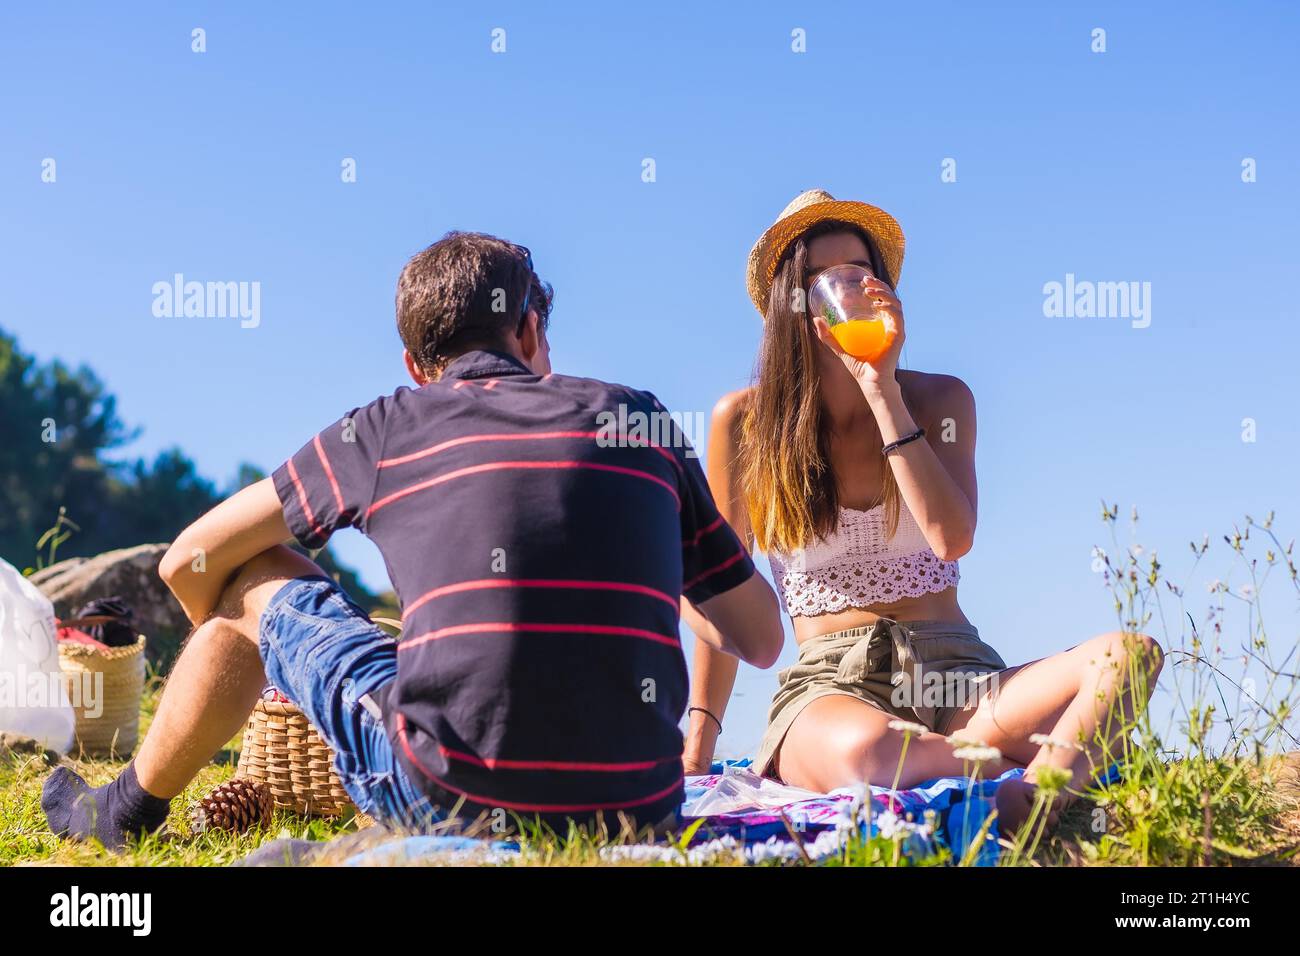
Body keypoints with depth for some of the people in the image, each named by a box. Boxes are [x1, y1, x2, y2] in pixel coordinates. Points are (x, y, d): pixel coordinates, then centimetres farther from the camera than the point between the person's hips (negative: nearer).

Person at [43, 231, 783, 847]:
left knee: (253, 581, 21)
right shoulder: (640, 419, 12)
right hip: (640, 813, 3)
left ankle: (126, 816, 38)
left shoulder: (384, 430, 8)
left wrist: (241, 656, 39)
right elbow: (764, 640, 14)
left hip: (450, 797, -2)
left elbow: (188, 562, 18)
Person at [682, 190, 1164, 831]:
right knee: (861, 752, -43)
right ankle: (1053, 767, -23)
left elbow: (952, 537, -10)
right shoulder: (744, 422, 3)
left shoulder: (939, 399, 7)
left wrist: (883, 392, -13)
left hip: (957, 674, 3)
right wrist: (700, 737, 5)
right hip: (829, 683, -2)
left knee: (1130, 656, -28)